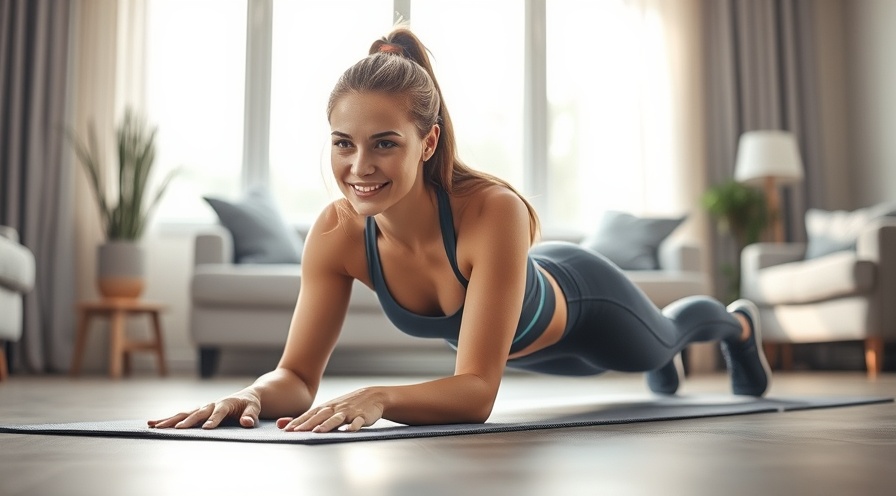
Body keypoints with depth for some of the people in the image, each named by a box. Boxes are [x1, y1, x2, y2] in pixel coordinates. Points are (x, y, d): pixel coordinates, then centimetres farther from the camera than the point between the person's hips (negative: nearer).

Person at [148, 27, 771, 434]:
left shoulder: (494, 210, -49)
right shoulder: (337, 231, -36)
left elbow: (478, 389, -51)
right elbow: (298, 375, -33)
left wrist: (377, 398, -68)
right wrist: (253, 395, -55)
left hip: (579, 299, -4)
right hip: (519, 345, 4)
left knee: (655, 345, 33)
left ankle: (734, 322, 71)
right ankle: (670, 360, 77)